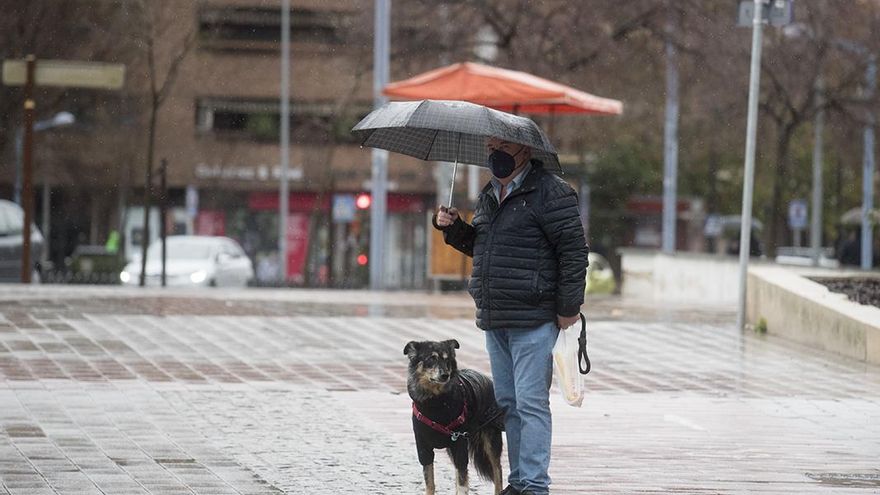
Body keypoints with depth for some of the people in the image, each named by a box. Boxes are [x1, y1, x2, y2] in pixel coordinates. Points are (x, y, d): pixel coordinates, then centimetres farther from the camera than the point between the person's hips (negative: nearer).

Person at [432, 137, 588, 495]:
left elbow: (574, 250, -11)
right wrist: (454, 228, 10)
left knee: (531, 402, -9)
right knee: (508, 402, 12)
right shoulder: (489, 196, 17)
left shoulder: (549, 193, -9)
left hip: (533, 320, -8)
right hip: (494, 321, 8)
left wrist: (568, 308, -13)